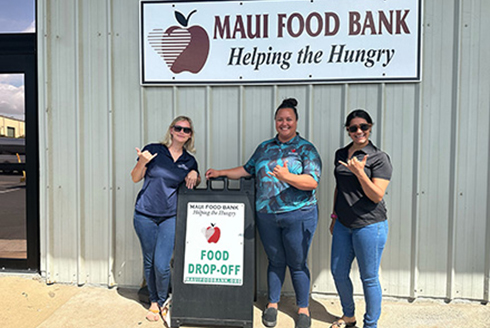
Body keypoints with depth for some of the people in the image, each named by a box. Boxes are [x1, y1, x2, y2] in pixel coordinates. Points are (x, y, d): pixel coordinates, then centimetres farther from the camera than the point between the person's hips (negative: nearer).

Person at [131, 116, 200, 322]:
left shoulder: (189, 161, 5)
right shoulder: (153, 150, -2)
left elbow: (195, 181, 22)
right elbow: (135, 178, 1)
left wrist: (194, 176, -2)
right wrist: (142, 162, -19)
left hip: (170, 217, 0)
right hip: (145, 215, 0)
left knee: (162, 264, -5)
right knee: (149, 262, 11)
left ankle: (161, 302, 22)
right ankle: (153, 300, 33)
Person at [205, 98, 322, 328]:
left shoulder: (306, 148, -2)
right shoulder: (264, 147, 13)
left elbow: (312, 181, -12)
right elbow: (247, 170, 22)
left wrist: (288, 177, -27)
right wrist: (221, 173, 17)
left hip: (297, 215, -3)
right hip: (266, 215, 4)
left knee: (297, 264, 7)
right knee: (275, 261, 15)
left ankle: (303, 309, 26)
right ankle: (272, 304, 33)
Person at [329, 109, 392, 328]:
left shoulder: (379, 158, -9)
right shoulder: (341, 154, 9)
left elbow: (377, 196, -15)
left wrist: (360, 172, -26)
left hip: (369, 225, -6)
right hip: (343, 225, 6)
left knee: (369, 278, 6)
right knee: (338, 272, 15)